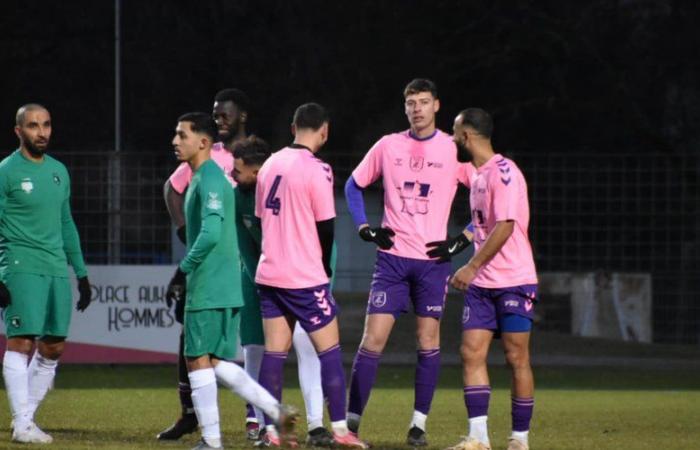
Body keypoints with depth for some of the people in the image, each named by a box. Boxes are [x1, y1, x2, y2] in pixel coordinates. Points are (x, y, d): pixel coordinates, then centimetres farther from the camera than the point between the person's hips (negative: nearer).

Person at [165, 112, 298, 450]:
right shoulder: (204, 178, 17)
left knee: (198, 360, -4)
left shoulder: (209, 179, -14)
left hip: (208, 290, -9)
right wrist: (187, 275, 21)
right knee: (218, 363, 11)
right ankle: (275, 412, 10)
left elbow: (210, 233, -25)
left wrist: (182, 271, -15)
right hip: (225, 289, 9)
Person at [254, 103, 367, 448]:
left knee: (274, 352, 7)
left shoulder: (270, 165, 7)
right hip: (305, 277, -6)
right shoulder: (315, 170, -13)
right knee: (329, 350, 1)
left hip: (269, 274, 6)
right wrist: (325, 267, 8)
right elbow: (326, 226, -10)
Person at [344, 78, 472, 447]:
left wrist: (462, 240, -4)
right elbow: (354, 185, 16)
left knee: (428, 340, 1)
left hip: (433, 259, -1)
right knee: (373, 337, -5)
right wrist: (366, 230, 4)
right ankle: (352, 420, -1)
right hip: (392, 256, 1)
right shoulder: (388, 146, 5)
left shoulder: (454, 150, -1)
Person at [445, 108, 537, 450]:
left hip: (513, 281, -8)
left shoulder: (503, 173, -14)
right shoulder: (477, 175, 14)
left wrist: (472, 267, -20)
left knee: (517, 358, -2)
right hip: (481, 283, 8)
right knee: (471, 353, -3)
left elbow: (504, 227, -21)